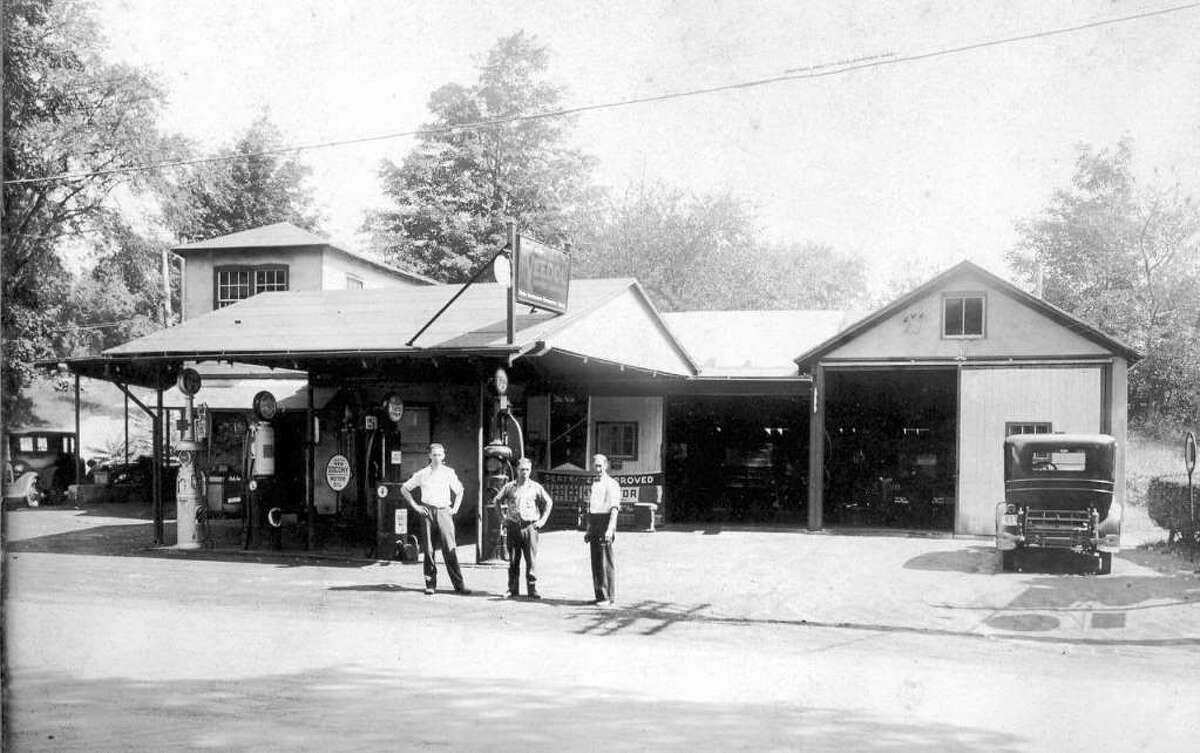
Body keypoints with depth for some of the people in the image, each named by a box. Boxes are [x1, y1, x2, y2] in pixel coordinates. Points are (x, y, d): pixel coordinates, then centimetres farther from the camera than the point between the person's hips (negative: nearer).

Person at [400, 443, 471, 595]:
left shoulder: (449, 473, 9)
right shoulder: (422, 474, 7)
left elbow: (459, 491, 23)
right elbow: (404, 489, 13)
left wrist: (455, 508, 10)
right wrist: (415, 506, 5)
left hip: (444, 511, 0)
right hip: (427, 512, 0)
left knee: (450, 548, -7)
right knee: (428, 549, 1)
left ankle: (458, 584, -7)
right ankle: (430, 584, 9)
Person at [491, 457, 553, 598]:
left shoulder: (536, 487, 5)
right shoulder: (510, 486, 7)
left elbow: (548, 503, 14)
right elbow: (496, 501, 17)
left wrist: (542, 520, 6)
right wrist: (502, 517, 10)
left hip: (530, 527, -1)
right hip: (513, 527, 1)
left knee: (531, 560, -4)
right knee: (513, 560, 5)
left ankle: (532, 589, 1)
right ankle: (512, 589, 12)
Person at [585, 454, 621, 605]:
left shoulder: (612, 484, -7)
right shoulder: (593, 484, 18)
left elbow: (614, 509, -15)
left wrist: (610, 529, -25)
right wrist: (588, 530, 21)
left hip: (605, 523, -8)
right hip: (593, 525, 8)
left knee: (605, 561, -7)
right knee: (595, 561, 8)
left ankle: (609, 596, -2)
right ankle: (599, 595, 14)